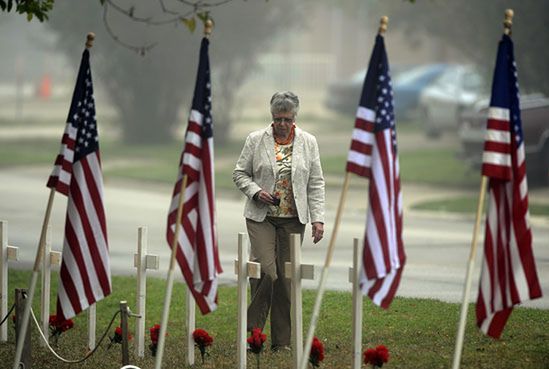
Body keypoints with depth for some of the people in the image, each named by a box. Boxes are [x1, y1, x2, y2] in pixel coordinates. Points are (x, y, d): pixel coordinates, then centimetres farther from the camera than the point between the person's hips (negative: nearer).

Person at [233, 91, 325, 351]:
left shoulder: (308, 142, 7)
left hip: (293, 218, 2)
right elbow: (240, 173, 8)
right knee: (266, 270, -15)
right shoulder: (256, 140, 2)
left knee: (286, 277, 1)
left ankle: (281, 342, 6)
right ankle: (253, 331, -3)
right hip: (261, 216, -2)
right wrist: (256, 192, -11)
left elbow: (316, 183, 7)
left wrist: (318, 218, -1)